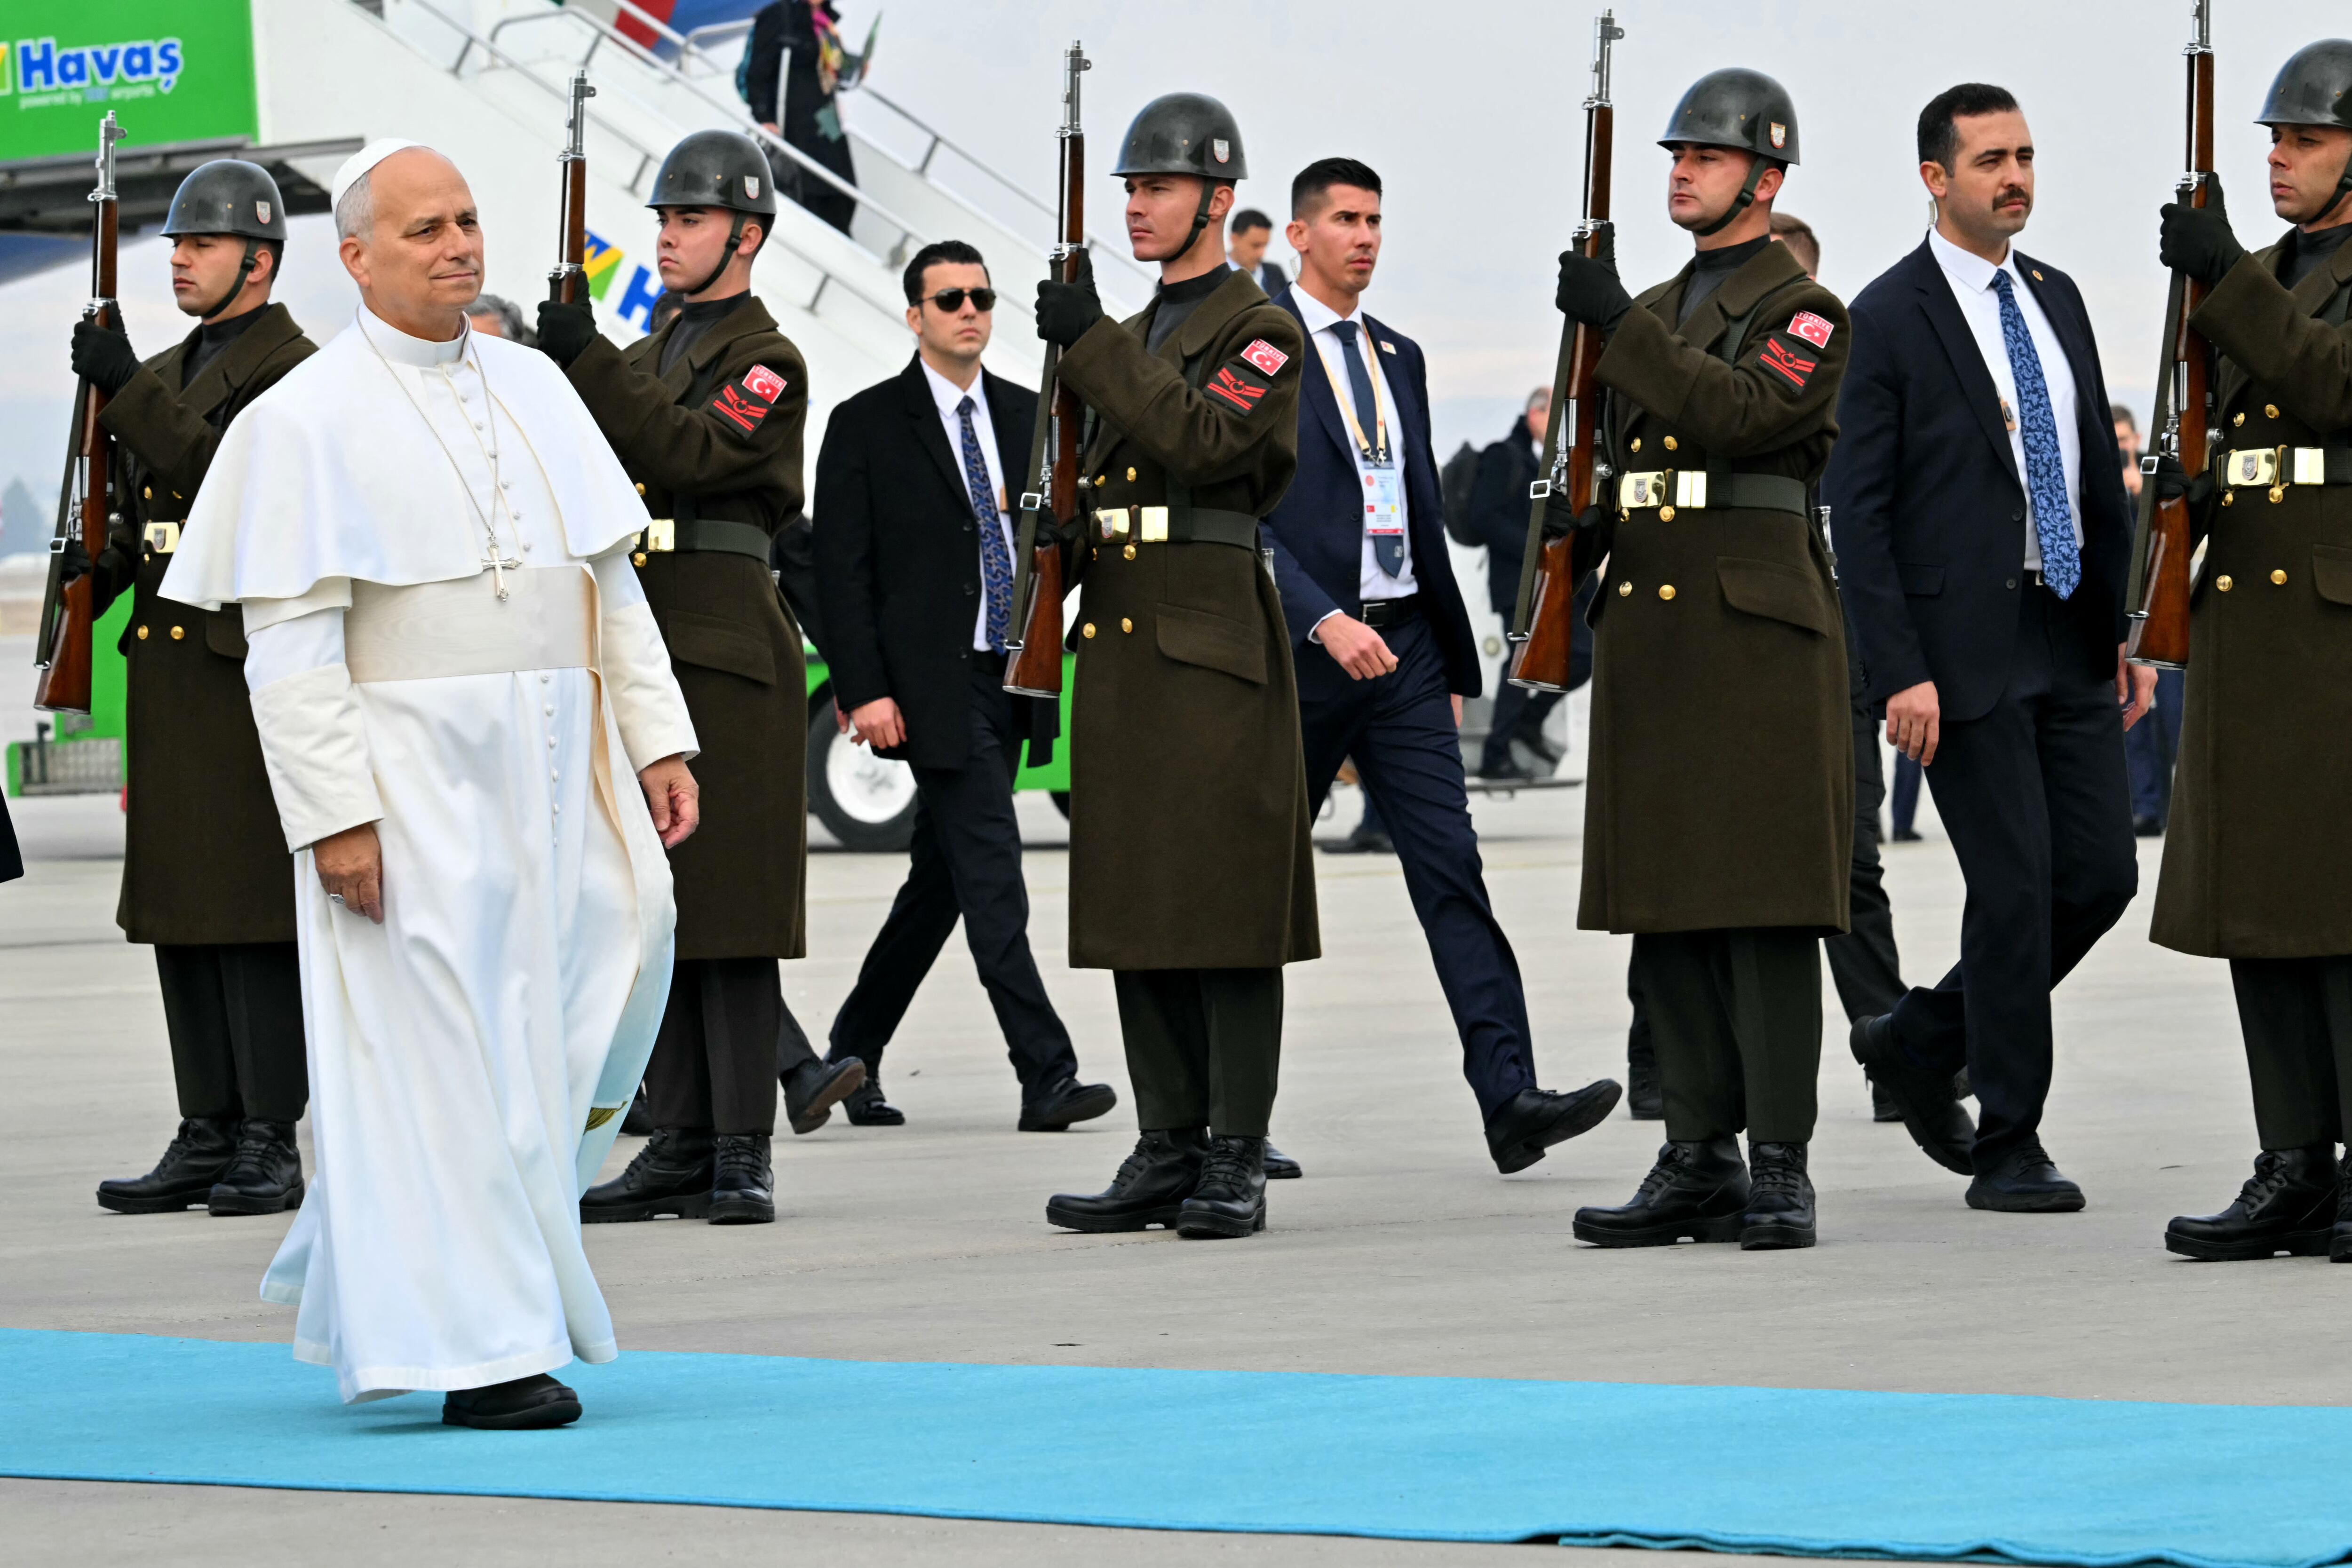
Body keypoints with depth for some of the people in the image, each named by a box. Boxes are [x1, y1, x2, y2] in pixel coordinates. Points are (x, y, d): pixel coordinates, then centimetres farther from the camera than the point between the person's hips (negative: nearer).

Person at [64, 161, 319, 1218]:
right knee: (178, 911, 7)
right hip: (166, 670, 8)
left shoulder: (296, 372, -7)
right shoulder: (167, 375, 19)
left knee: (257, 905, -7)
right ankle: (208, 1139, 11)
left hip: (254, 669, -8)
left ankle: (270, 1145, -5)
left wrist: (125, 390, -21)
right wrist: (92, 578, 3)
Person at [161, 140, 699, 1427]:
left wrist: (660, 739, 7)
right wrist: (334, 816, -17)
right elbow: (290, 640, -10)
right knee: (443, 1055, -4)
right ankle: (479, 1352, 1)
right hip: (413, 774, -6)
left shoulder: (532, 388, 12)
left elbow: (609, 579, 15)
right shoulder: (306, 421, -6)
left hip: (554, 770, 6)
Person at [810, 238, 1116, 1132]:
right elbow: (841, 570, -6)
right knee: (992, 879, -12)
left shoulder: (1027, 417, 13)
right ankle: (1046, 1078, -15)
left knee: (940, 880, 11)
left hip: (1011, 680, 6)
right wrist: (864, 690, -14)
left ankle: (854, 1051, 24)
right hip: (933, 686, -6)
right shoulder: (868, 425, -3)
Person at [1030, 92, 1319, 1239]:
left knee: (1227, 914, -6)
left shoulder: (1262, 335, -4)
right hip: (1119, 639, 8)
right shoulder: (1127, 340, 20)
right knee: (1135, 909, 7)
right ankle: (1167, 1154, 12)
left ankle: (1235, 1166, -5)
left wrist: (1093, 346, -19)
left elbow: (1202, 437, -21)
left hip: (1213, 646, -8)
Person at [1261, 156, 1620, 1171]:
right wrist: (1325, 621, -24)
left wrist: (1455, 664, 20)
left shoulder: (1398, 357, 16)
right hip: (1300, 649, -5)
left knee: (1452, 872, -6)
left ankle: (1511, 1103, -15)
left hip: (1402, 646, 5)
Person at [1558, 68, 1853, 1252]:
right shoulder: (1650, 317, 20)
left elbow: (1743, 412, -19)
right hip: (1646, 626, 7)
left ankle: (1780, 1167, -6)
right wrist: (1577, 525, 2)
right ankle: (1698, 1160, 10)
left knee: (1766, 906, -7)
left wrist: (1618, 325, -19)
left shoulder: (1807, 311, -2)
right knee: (1664, 905, 6)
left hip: (1757, 627, -7)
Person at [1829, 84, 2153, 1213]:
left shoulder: (2055, 297, 13)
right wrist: (1901, 672, -15)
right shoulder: (1888, 319, -7)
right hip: (1966, 646, -7)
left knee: (2101, 875, 4)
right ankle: (2009, 1150, 3)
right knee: (2016, 886, -7)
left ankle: (1921, 1040, 23)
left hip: (2070, 641, 7)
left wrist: (2130, 626, 12)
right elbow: (1858, 509, -10)